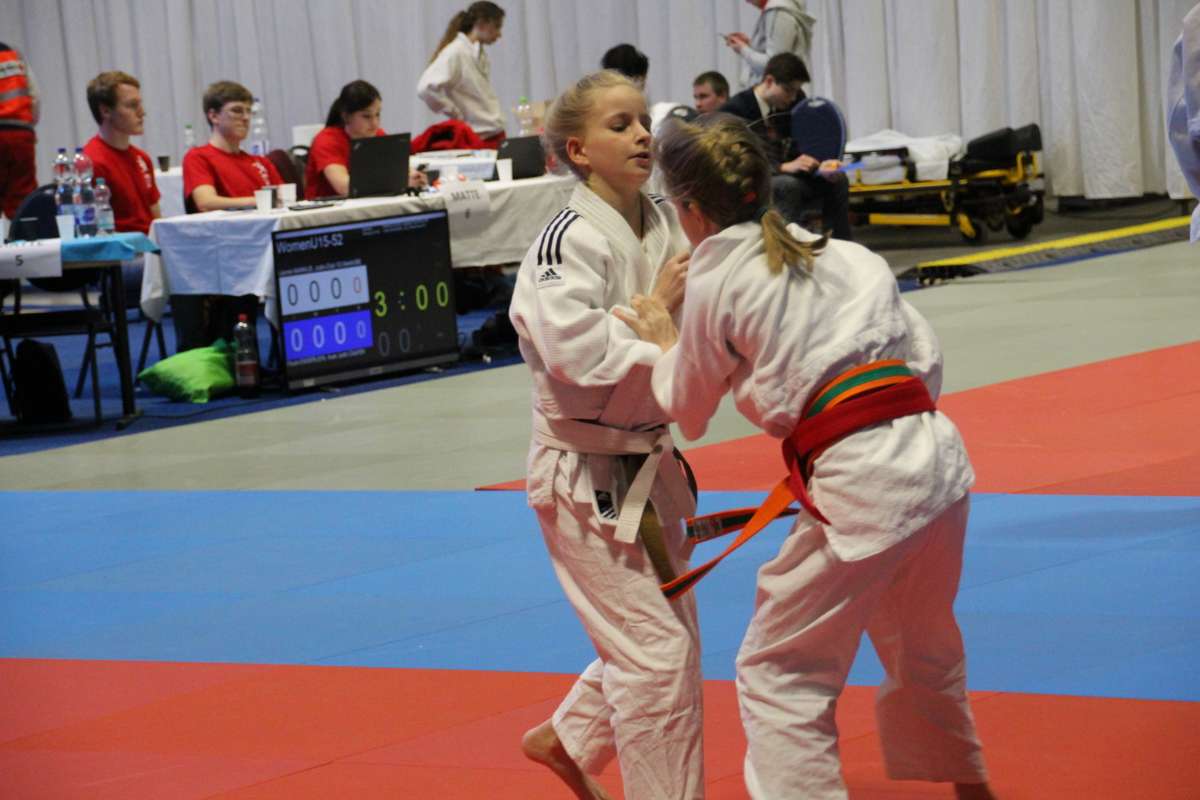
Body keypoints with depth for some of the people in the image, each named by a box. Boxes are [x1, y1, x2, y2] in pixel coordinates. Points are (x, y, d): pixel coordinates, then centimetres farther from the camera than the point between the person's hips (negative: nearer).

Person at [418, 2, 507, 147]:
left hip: (495, 135, 8)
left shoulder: (481, 56, 12)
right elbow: (426, 88, -23)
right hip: (477, 139, -8)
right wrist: (456, 114, -14)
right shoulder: (456, 53, -12)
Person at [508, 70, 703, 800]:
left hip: (646, 461, 8)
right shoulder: (569, 244, -21)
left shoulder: (667, 224, 1)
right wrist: (656, 309, -25)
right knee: (656, 652, -6)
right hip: (585, 473, -8)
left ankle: (566, 740, 42)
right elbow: (576, 352, -31)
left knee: (671, 635, 20)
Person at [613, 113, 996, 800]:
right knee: (922, 650, 30)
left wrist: (664, 344, 30)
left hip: (858, 487, -7)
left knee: (779, 675, 5)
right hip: (936, 454, 7)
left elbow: (687, 413, 14)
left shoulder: (714, 286, 1)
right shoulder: (849, 254, 15)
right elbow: (924, 356, 13)